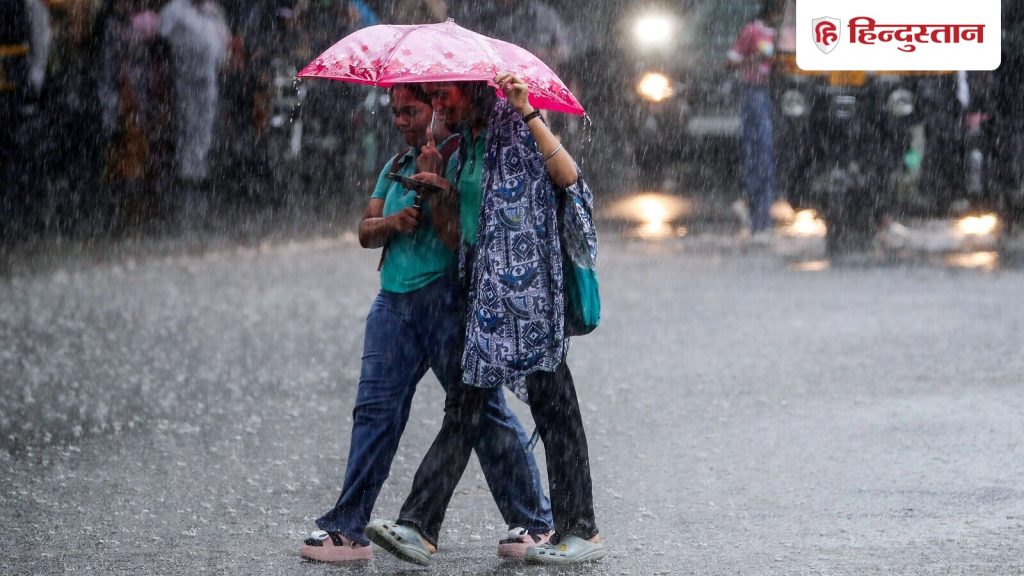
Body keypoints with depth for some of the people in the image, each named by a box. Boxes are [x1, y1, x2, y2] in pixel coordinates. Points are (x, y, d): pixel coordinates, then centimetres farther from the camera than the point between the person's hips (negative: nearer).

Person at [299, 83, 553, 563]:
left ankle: (535, 523, 4)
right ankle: (348, 529, 0)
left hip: (448, 294, -7)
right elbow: (365, 232, 13)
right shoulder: (396, 166, 18)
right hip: (395, 302, 7)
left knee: (483, 410, -4)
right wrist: (392, 223, -7)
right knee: (374, 408, 0)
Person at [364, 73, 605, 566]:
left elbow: (567, 175, -21)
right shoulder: (464, 150, 18)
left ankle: (582, 532, 3)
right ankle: (419, 527, -2)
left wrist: (527, 114, -25)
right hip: (484, 293, 8)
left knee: (552, 404, -3)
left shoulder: (517, 130, -4)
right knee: (463, 409, 3)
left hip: (525, 281, -8)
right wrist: (441, 189, 2)